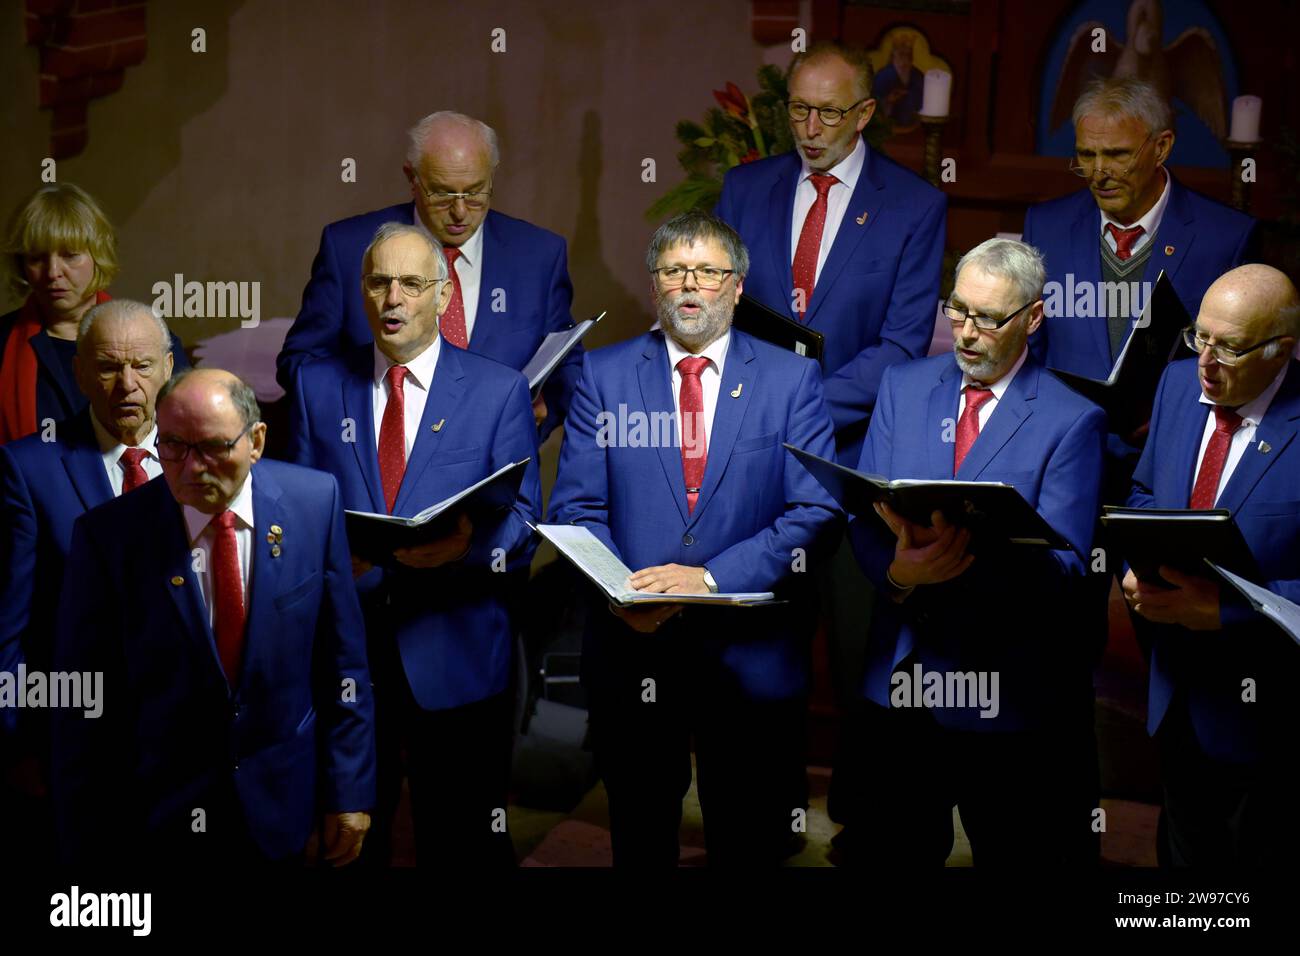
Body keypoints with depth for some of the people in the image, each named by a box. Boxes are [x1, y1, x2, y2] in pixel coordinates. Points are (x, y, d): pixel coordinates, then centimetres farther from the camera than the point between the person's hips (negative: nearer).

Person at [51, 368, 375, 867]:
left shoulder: (316, 502, -8)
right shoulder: (108, 534, -14)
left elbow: (340, 658, -2)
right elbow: (83, 709, -9)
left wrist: (350, 790, -1)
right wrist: (89, 845, -7)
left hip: (286, 809, 2)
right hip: (159, 823, -1)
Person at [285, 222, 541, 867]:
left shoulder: (499, 390, 3)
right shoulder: (317, 385, 9)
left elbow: (520, 520, -2)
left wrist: (467, 543, -23)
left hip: (457, 658, -1)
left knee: (462, 844, 6)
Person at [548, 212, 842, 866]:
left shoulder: (791, 378, 2)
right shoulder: (602, 375, 5)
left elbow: (818, 512, -6)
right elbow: (575, 507, 1)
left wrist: (713, 577, -17)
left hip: (751, 657, -1)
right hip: (630, 649, 1)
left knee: (749, 848, 11)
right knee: (640, 843, 14)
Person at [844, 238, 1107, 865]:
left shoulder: (1072, 421, -7)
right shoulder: (903, 386, 5)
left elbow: (1065, 568, -13)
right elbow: (864, 515, 0)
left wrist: (969, 549, -32)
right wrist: (899, 572, -23)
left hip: (1009, 694, -3)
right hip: (900, 676, 4)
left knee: (1013, 854, 11)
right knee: (886, 849, 15)